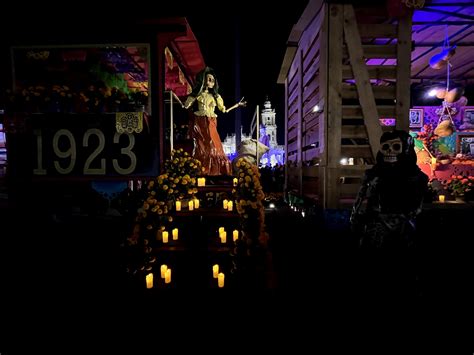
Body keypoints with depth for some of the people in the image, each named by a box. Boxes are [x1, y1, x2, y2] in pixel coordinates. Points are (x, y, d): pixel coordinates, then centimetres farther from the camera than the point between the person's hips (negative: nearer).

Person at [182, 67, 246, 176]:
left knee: (214, 149, -6)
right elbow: (185, 106, 3)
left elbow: (225, 110, 19)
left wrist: (238, 104, 21)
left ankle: (214, 173, 0)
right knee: (201, 149, -5)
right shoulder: (197, 94, 6)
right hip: (199, 124, -2)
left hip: (210, 125, 3)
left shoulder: (215, 96, 15)